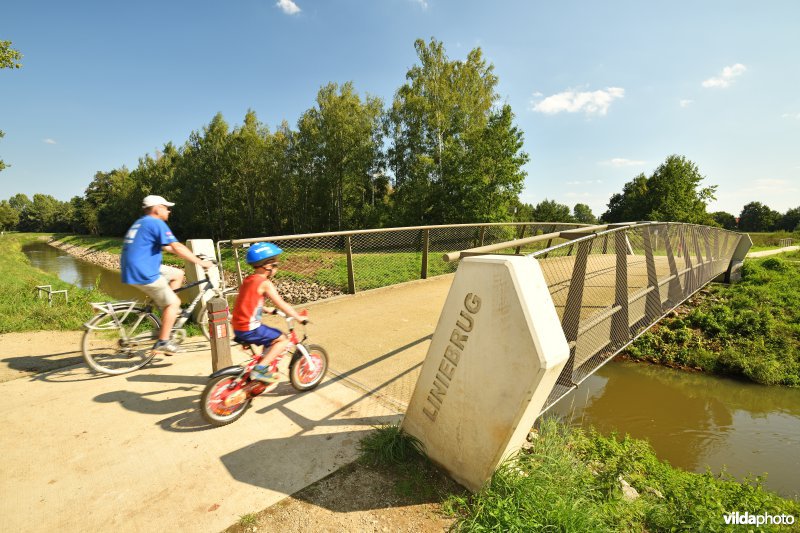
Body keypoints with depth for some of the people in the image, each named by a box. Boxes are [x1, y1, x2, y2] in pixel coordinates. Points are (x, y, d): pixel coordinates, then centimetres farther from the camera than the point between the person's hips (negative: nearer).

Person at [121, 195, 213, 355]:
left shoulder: (142, 222, 20)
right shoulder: (156, 223, -11)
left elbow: (166, 247, 26)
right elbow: (177, 247, -20)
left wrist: (193, 257, 25)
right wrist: (200, 262, -14)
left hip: (135, 269, 10)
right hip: (143, 273, -10)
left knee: (178, 274, 17)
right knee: (174, 302, -4)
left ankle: (168, 312, 15)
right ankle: (162, 343, 0)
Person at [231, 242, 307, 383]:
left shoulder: (248, 280, 10)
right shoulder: (265, 283, -15)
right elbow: (282, 305, -15)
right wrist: (299, 317, -6)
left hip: (238, 328, 9)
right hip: (250, 329, -9)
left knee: (271, 339, 25)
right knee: (282, 339, -1)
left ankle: (267, 368, 34)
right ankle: (260, 369, -4)